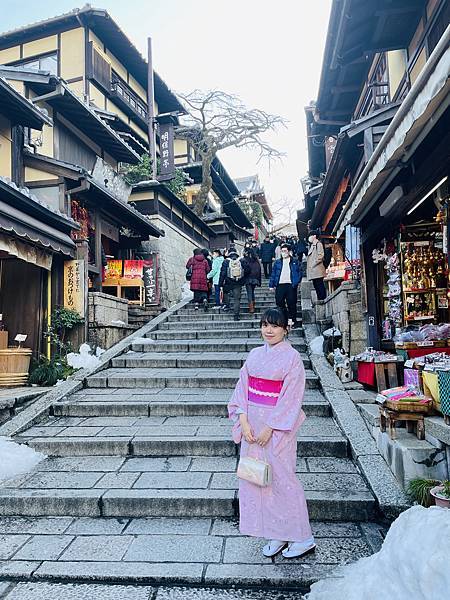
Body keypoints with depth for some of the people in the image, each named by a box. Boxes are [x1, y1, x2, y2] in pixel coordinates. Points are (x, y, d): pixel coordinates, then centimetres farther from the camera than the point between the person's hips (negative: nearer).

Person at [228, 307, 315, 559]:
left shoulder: (292, 357, -8)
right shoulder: (255, 355, 8)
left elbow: (291, 397, -12)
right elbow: (242, 388, 6)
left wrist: (270, 428, -15)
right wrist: (244, 421, -5)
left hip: (278, 425, -6)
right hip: (252, 424, 6)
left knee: (282, 478, -1)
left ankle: (303, 538, 17)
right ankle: (277, 535, 25)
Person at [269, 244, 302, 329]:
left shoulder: (295, 262, 9)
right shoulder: (277, 263, 16)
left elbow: (299, 272, 6)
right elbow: (273, 274, 14)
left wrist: (297, 282, -6)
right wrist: (271, 285, 7)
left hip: (290, 285, -3)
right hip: (280, 285, 3)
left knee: (291, 303, -2)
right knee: (279, 303, 2)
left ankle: (293, 321, 7)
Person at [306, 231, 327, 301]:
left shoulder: (318, 244, -3)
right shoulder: (312, 245, 24)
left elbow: (321, 255, -14)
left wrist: (313, 263, -16)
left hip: (317, 269, -9)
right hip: (313, 271, 9)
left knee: (320, 286, -9)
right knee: (316, 286, 8)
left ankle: (323, 299, -8)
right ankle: (319, 300, 11)